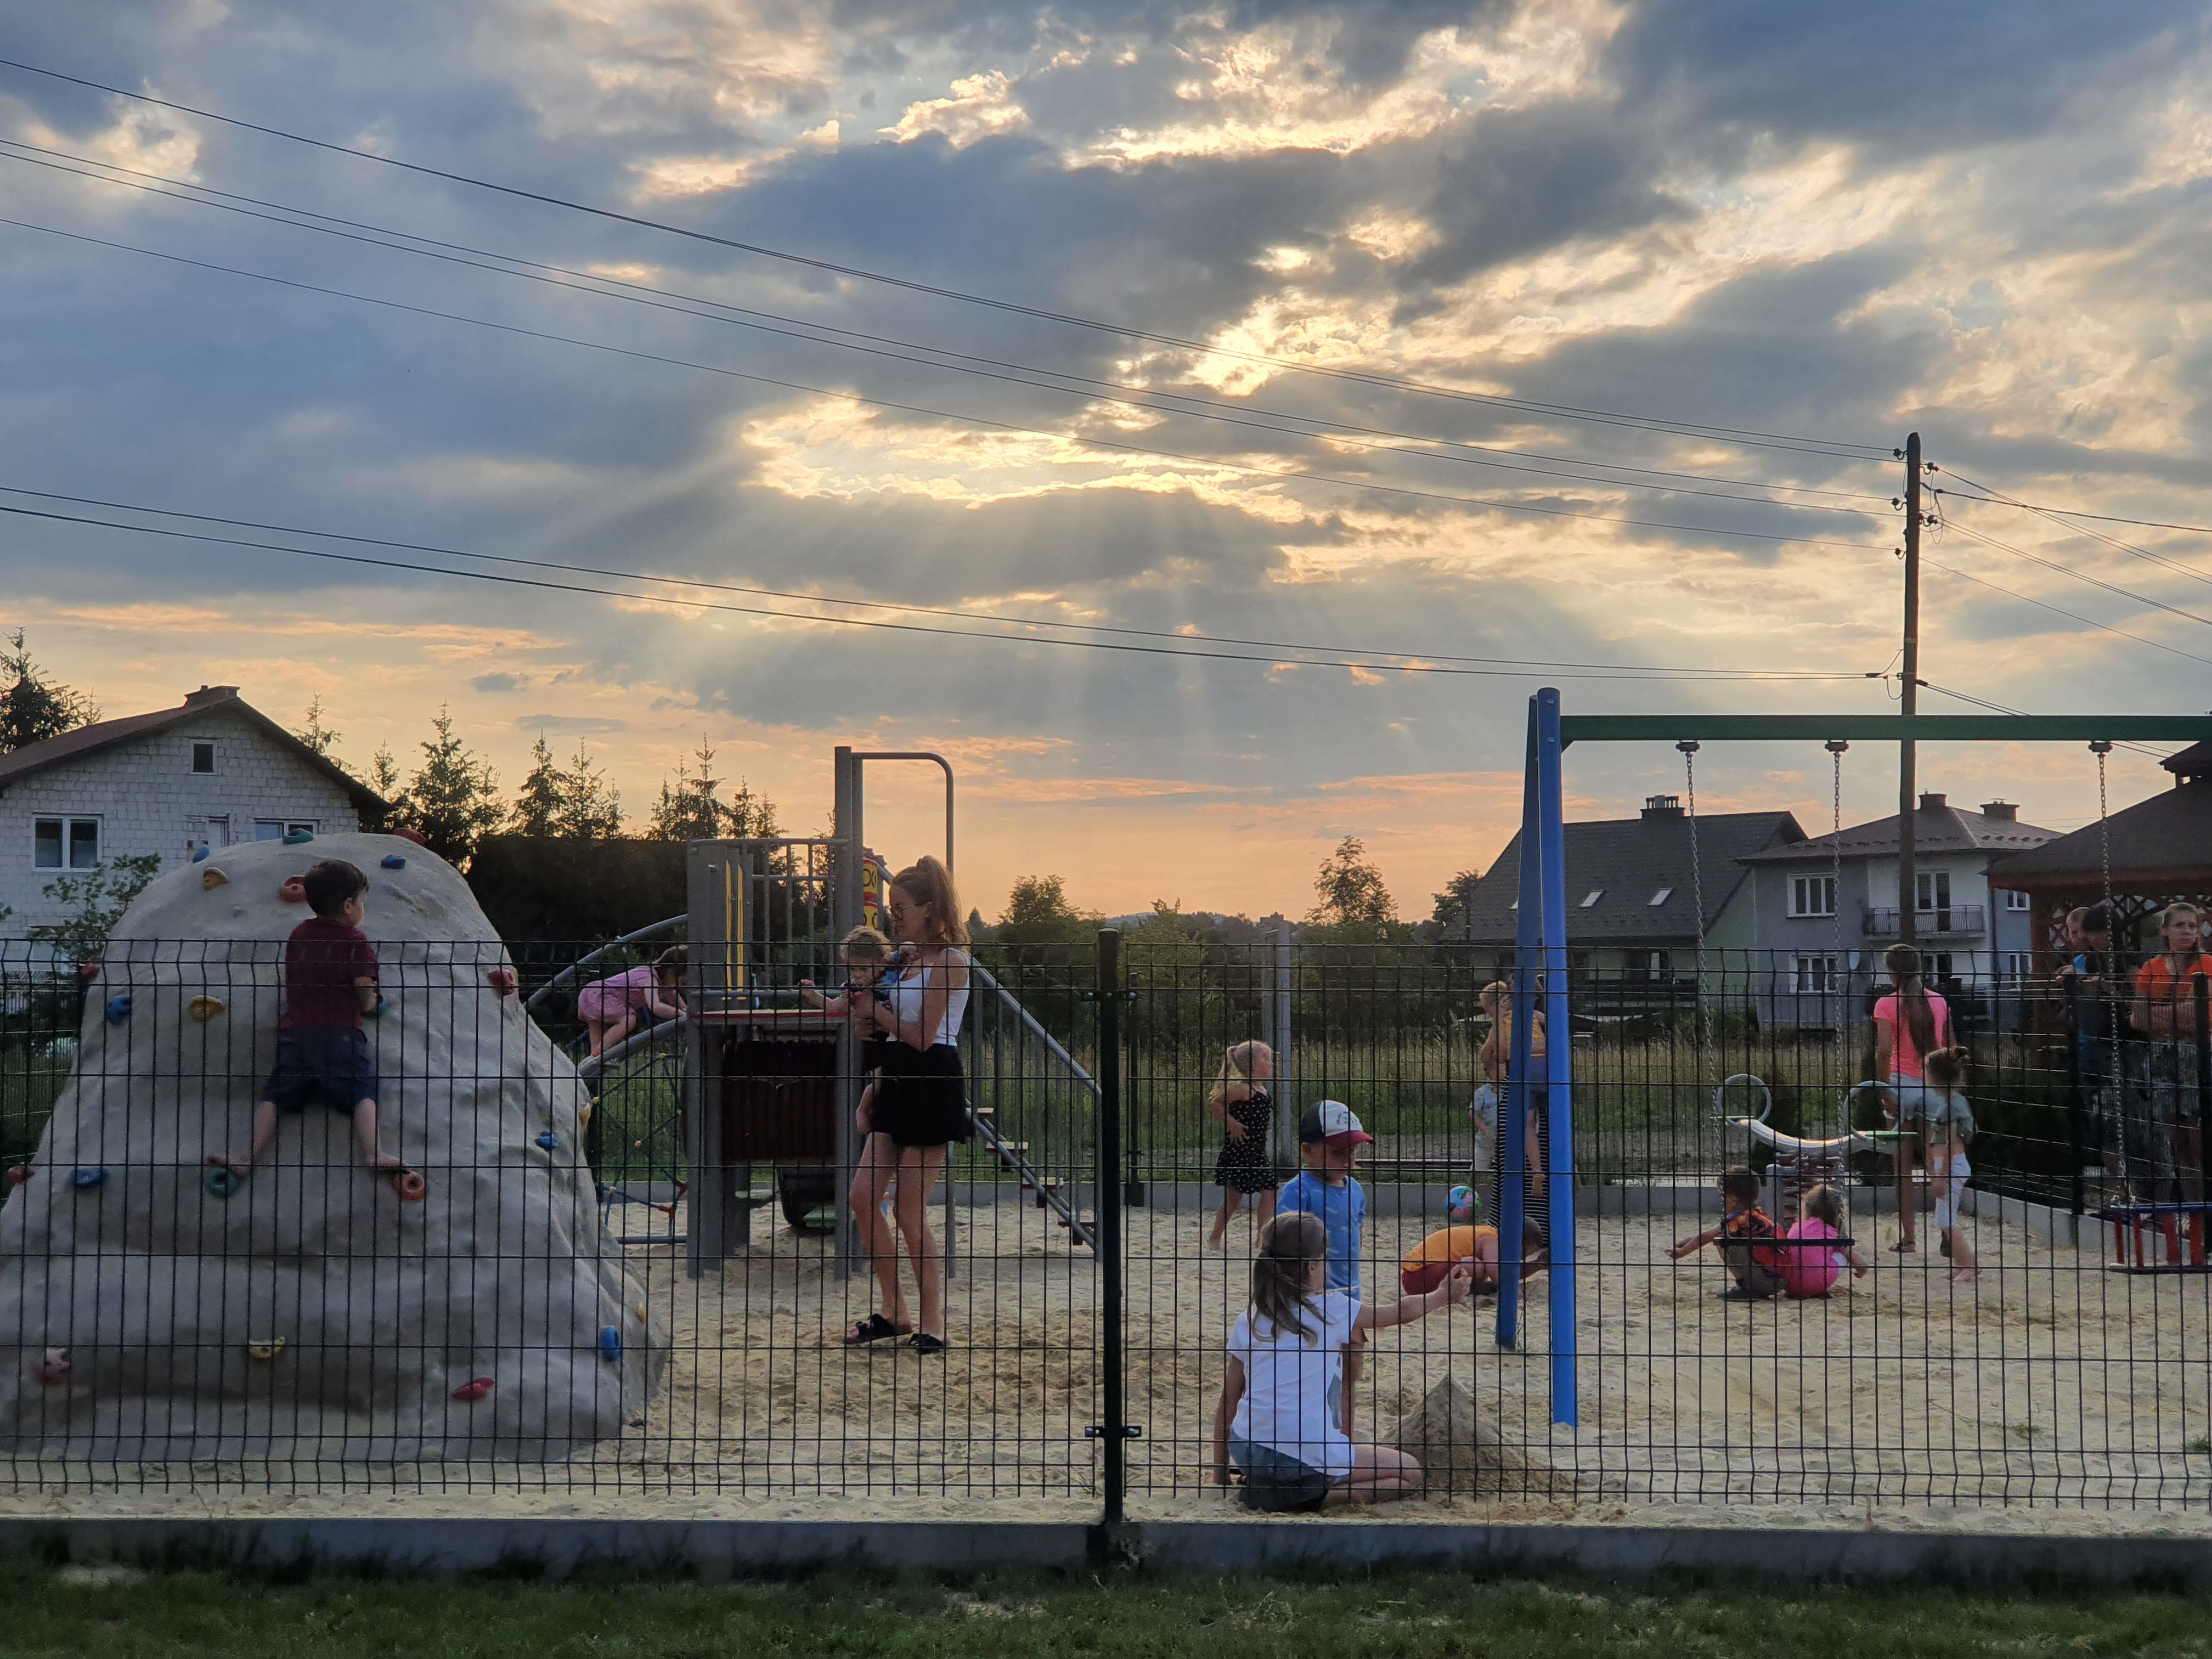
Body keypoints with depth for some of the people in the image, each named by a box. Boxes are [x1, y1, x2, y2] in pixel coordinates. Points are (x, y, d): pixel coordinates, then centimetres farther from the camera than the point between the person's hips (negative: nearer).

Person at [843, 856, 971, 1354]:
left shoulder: (949, 960, -11)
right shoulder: (907, 958, 14)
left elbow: (923, 1035, -16)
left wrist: (876, 1011, -6)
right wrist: (868, 1016, -2)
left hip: (932, 1083, -9)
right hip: (898, 1082, 9)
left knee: (909, 1210, -5)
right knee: (863, 1196, 4)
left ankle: (933, 1323, 7)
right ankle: (893, 1312, 15)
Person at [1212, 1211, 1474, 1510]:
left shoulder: (1247, 1321, 9)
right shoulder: (1331, 1309, -1)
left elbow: (1227, 1403, 12)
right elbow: (1402, 1313, 15)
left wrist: (1220, 1474, 20)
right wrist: (1444, 1295, 34)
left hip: (1245, 1452, 6)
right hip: (1303, 1456, -5)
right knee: (1410, 1474, 11)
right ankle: (1312, 1495, -8)